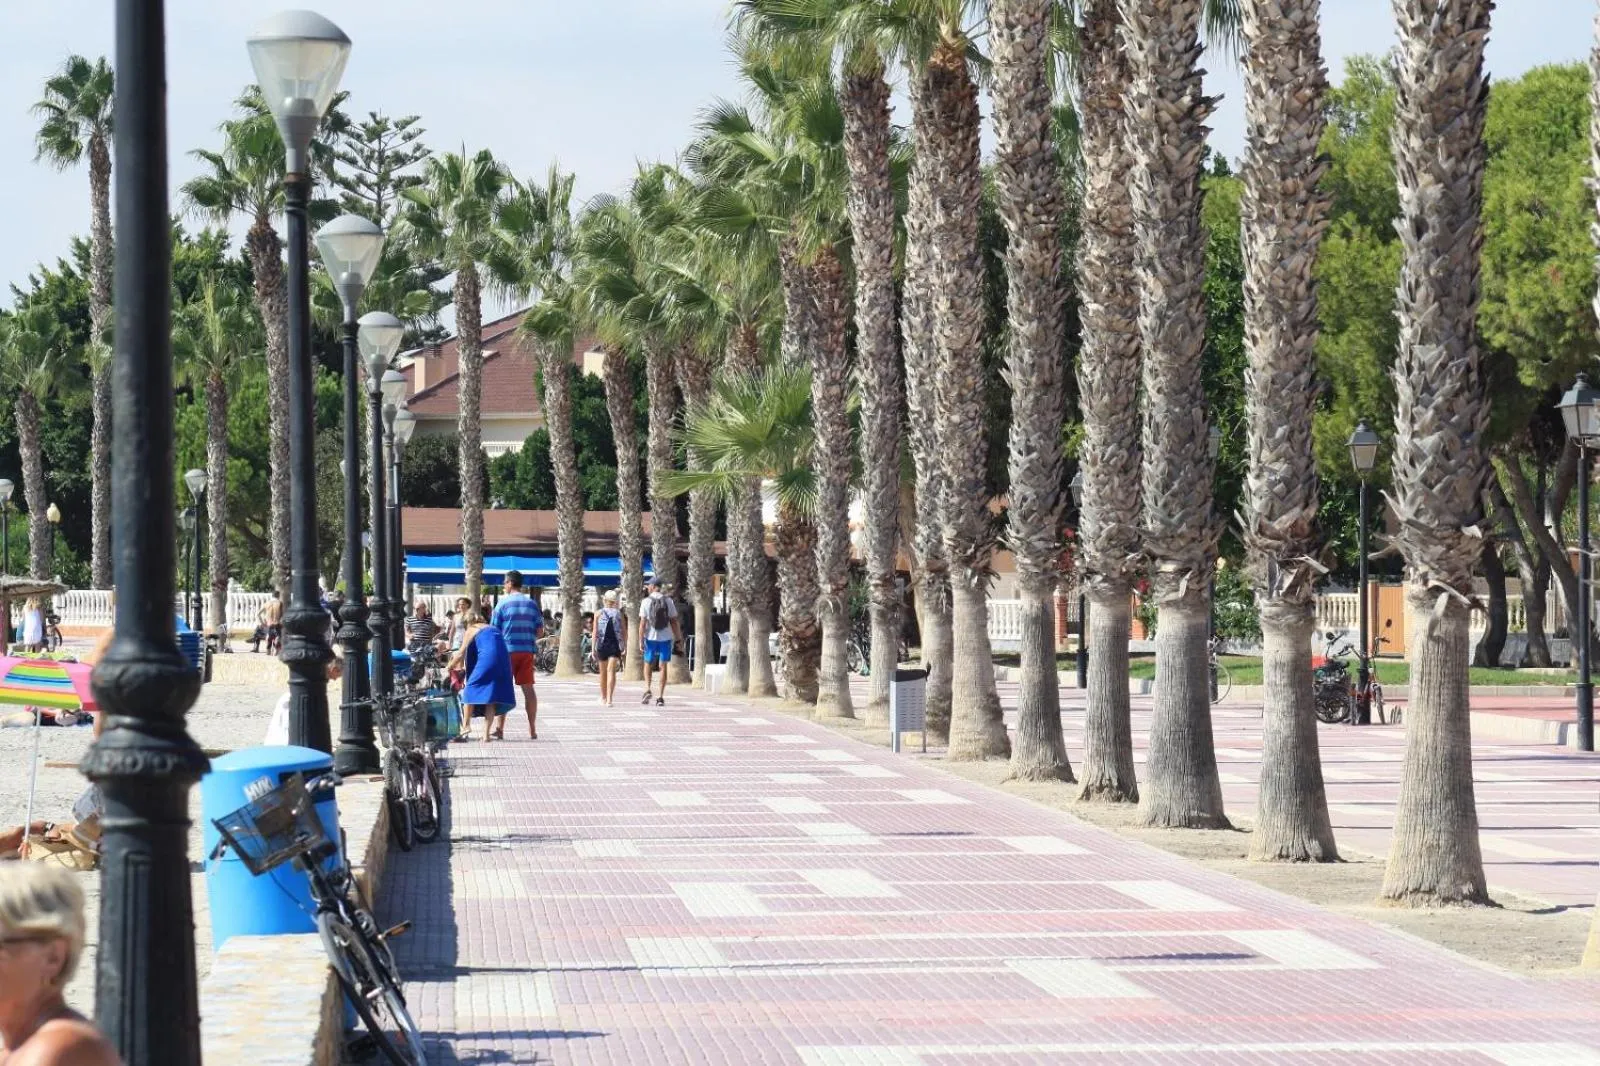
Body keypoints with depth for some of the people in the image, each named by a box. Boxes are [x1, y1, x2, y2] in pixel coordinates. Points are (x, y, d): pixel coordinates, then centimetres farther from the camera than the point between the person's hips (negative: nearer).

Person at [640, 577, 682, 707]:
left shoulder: (647, 601, -5)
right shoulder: (668, 601, 0)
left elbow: (643, 623, -7)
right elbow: (674, 621, 1)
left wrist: (641, 640, -4)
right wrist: (677, 637, 8)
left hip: (651, 638, -1)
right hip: (665, 638, 1)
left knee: (648, 664, 15)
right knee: (663, 667, 5)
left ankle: (647, 689, -3)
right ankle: (660, 697, 2)